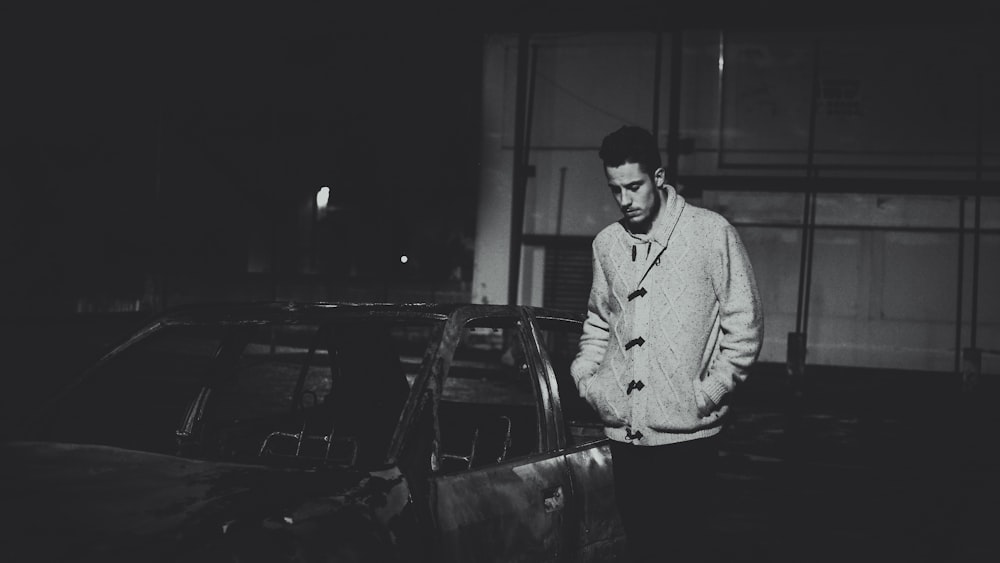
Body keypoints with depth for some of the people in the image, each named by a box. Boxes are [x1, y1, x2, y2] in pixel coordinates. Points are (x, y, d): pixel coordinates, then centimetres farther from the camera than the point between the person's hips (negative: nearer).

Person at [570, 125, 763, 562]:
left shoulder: (711, 233, -4)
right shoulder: (606, 243, 10)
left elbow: (743, 325, -3)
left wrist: (707, 392, -9)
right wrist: (584, 377, 8)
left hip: (686, 435, -4)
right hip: (621, 434, 4)